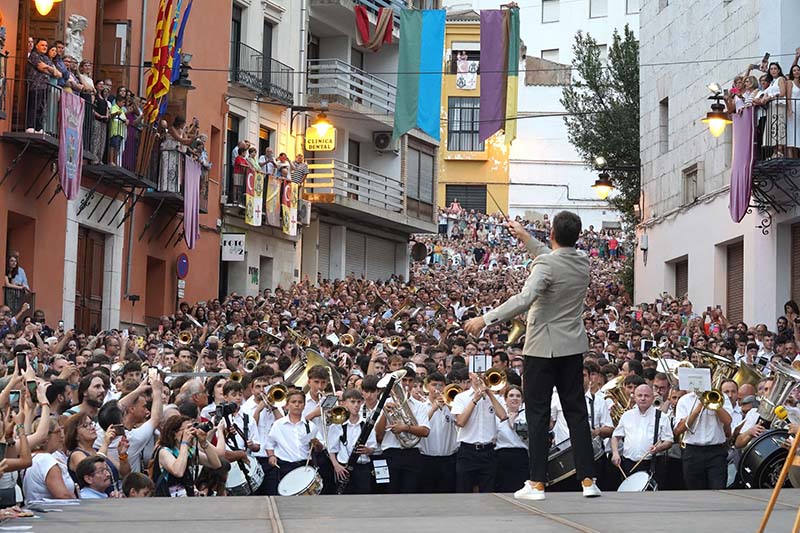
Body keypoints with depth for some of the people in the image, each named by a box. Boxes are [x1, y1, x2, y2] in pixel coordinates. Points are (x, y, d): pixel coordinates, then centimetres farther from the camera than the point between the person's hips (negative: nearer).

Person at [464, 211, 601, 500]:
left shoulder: (545, 264, -19)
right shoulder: (582, 262, 3)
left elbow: (525, 299, -32)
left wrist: (485, 319, -30)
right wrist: (525, 237, 31)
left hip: (543, 347, -6)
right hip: (573, 348, 6)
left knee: (538, 414, 0)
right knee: (576, 412, 10)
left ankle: (537, 484, -1)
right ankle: (588, 480, 7)